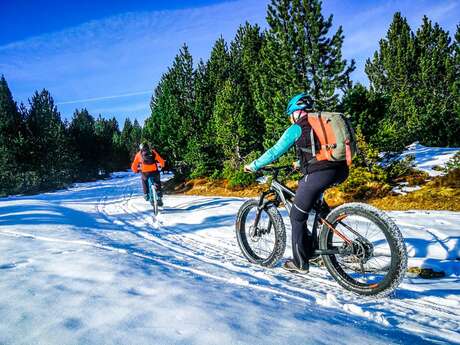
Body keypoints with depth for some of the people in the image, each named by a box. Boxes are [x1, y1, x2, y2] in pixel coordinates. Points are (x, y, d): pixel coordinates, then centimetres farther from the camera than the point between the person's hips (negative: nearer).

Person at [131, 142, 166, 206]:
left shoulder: (138, 154, 16)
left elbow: (134, 166, 18)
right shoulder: (153, 152, 16)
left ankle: (146, 194, 24)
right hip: (154, 172, 0)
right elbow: (161, 161, 14)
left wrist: (135, 171, 37)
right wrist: (162, 165, 34)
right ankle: (159, 196, 14)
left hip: (145, 173, 0)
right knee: (158, 183, 22)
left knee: (144, 180, 30)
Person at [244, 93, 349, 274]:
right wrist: (299, 163, 53)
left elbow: (274, 152, 6)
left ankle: (300, 263, 19)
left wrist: (253, 166, 18)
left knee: (297, 217, 9)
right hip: (341, 172, 8)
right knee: (304, 186, 34)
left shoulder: (296, 128, 6)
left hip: (319, 174, -8)